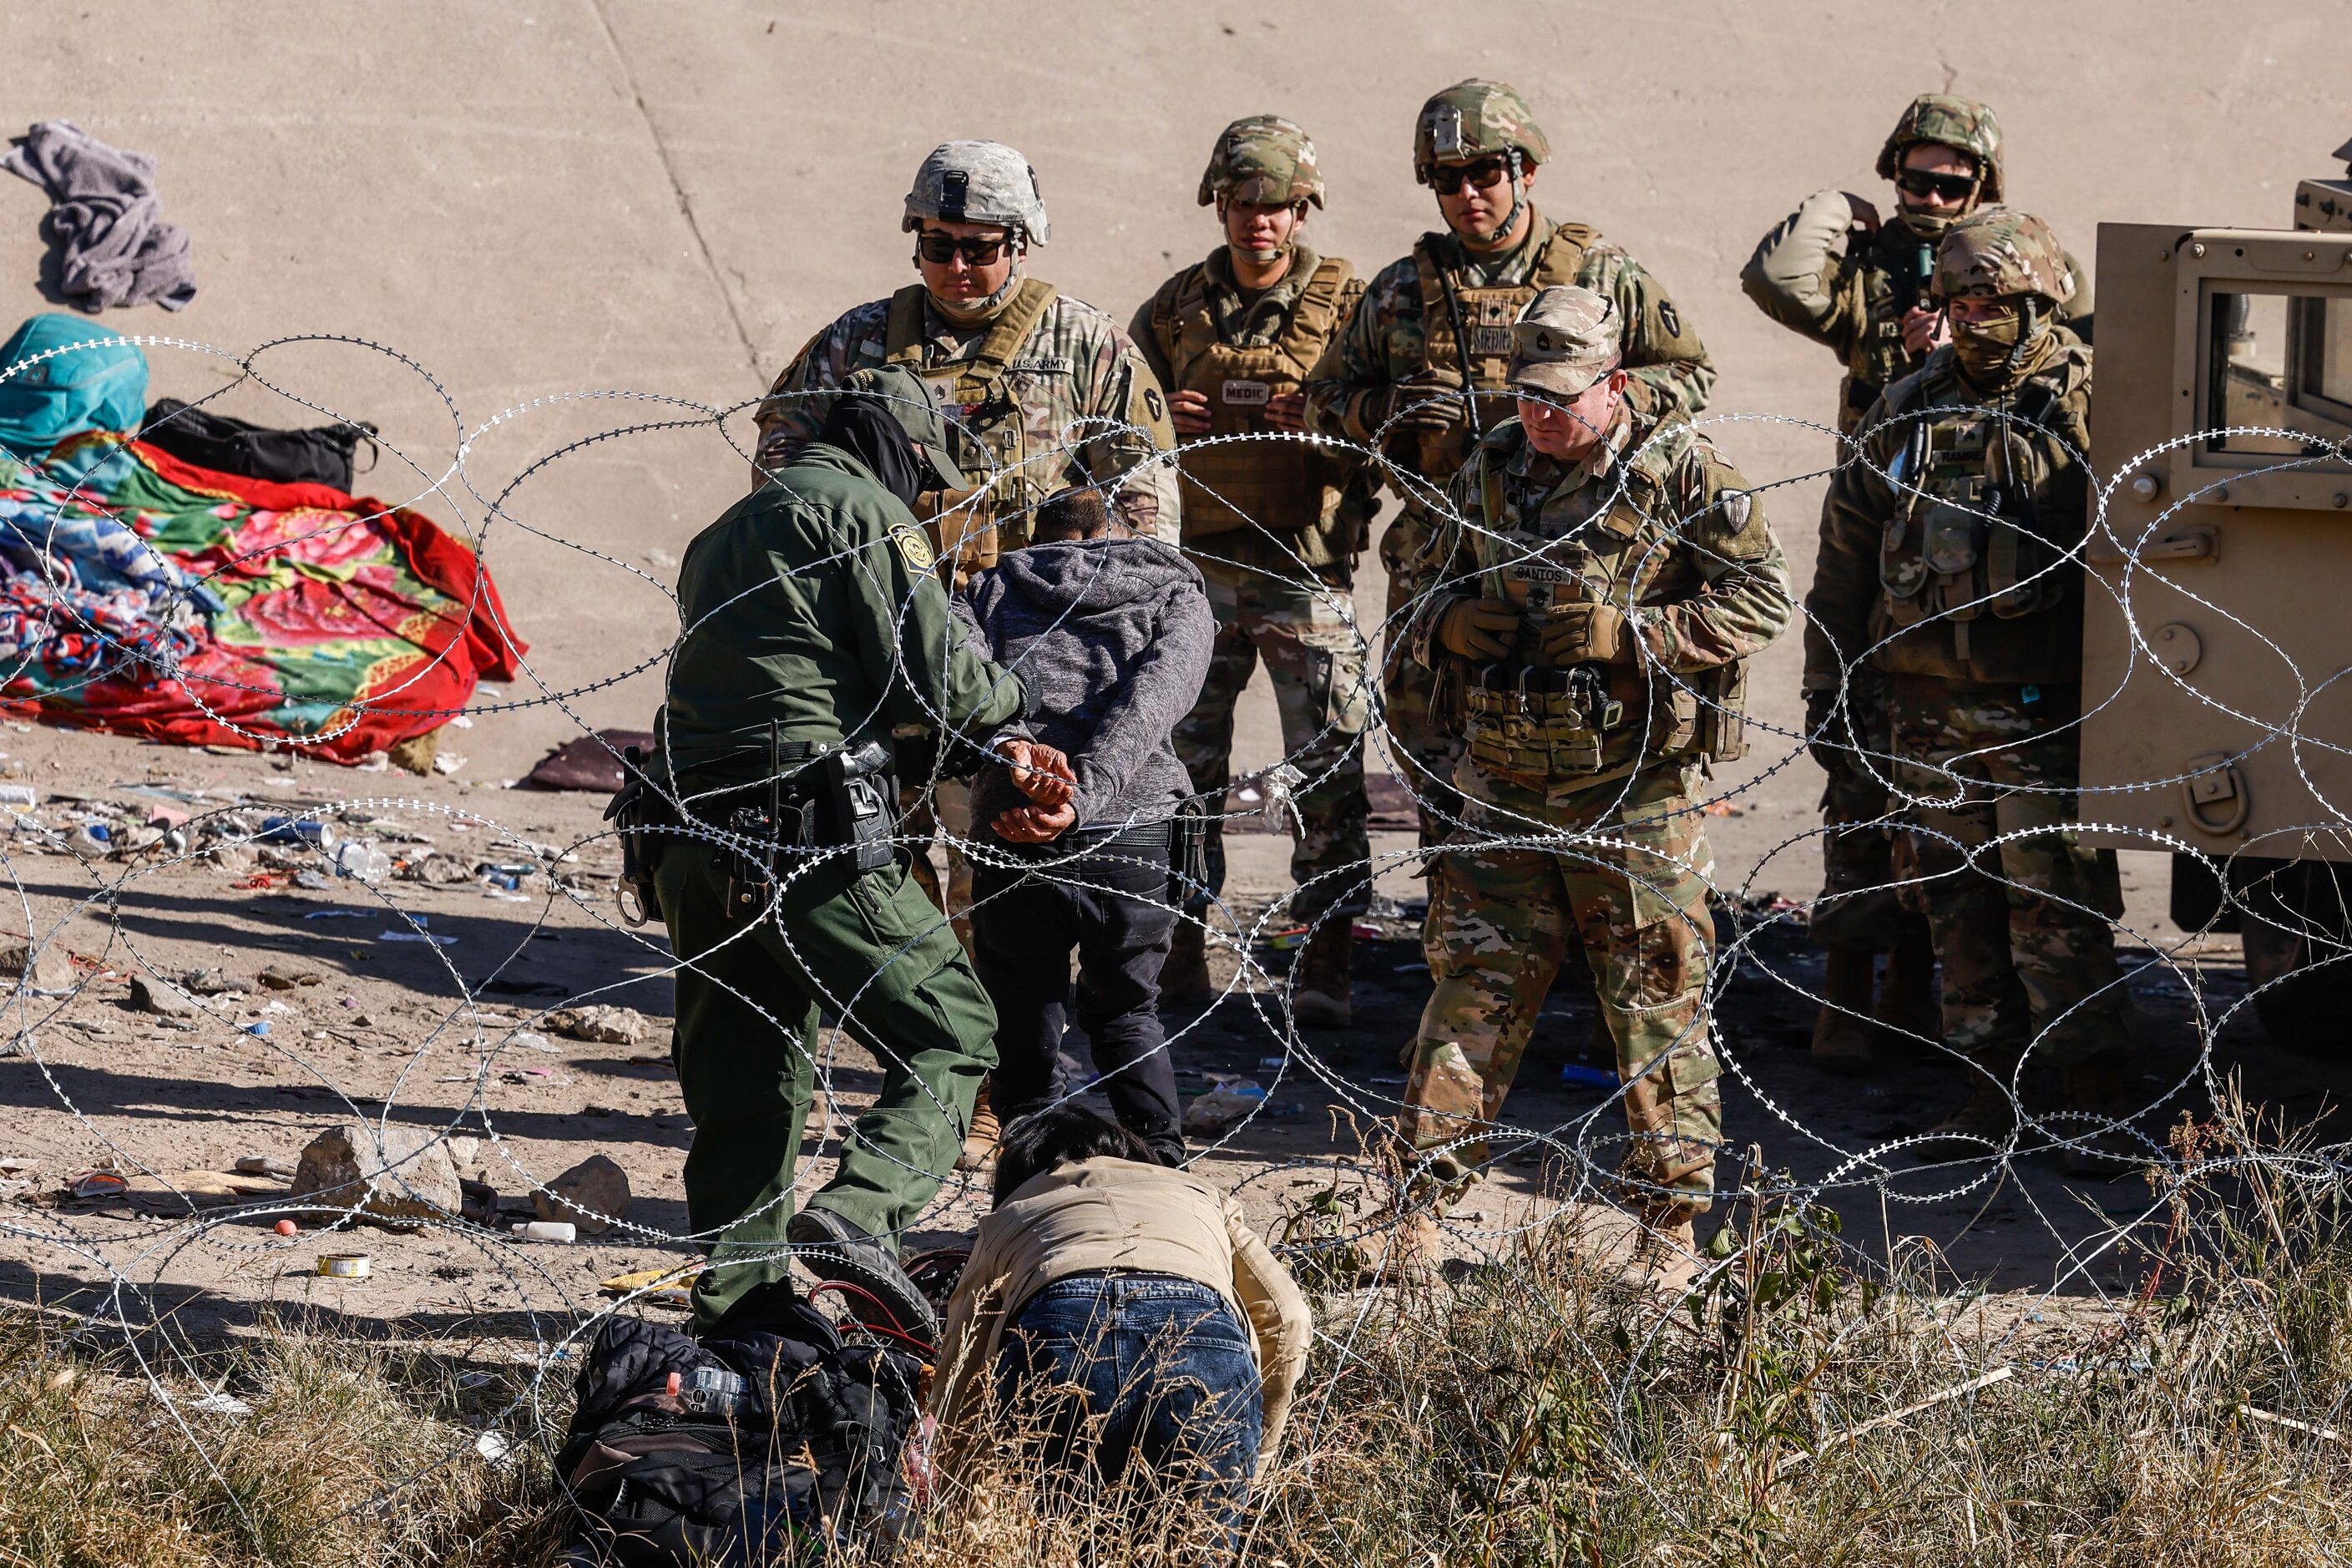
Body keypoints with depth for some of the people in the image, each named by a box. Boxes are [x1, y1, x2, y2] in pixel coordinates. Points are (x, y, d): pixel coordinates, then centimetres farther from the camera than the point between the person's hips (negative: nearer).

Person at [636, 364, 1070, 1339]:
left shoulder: (726, 534, 27)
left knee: (742, 1089, 13)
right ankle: (858, 1215, -19)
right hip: (805, 831, -8)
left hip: (688, 841, 8)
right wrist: (1005, 712, 14)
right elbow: (932, 670, -9)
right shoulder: (863, 510, 0)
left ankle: (734, 1310, 9)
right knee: (950, 1032, 1)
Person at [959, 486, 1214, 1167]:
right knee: (1127, 1014, 23)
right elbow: (1151, 699, -3)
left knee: (1025, 1033, 15)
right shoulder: (1177, 595, 19)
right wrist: (1085, 795, -16)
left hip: (1014, 841, -1)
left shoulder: (997, 586, 21)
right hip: (1132, 836, 1)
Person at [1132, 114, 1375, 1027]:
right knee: (1183, 768, 5)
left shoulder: (1346, 305, 2)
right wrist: (1158, 421, -3)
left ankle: (1323, 971, 1)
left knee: (1327, 776, -4)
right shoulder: (1176, 309, 10)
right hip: (1198, 567, 3)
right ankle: (1180, 956, 14)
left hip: (1307, 566, -3)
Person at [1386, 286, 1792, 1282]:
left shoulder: (1684, 474, -4)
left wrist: (1628, 633, -18)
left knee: (1656, 1001, 1)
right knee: (1473, 987, 4)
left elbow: (1760, 599, -8)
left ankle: (1671, 1221, 11)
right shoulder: (1491, 471, 10)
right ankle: (1420, 1204, 9)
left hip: (1635, 786, -4)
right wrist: (1451, 623, -5)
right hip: (1505, 785, 4)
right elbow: (1422, 592, 19)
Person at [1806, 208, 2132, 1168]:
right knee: (1958, 901, 9)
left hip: (2043, 712, -5)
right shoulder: (1906, 412, 12)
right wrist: (1827, 680, 15)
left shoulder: (2086, 405, -4)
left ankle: (2093, 1095, 1)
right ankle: (1992, 1086, 17)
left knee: (2055, 902, -6)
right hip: (1928, 705, 5)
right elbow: (1846, 549, 17)